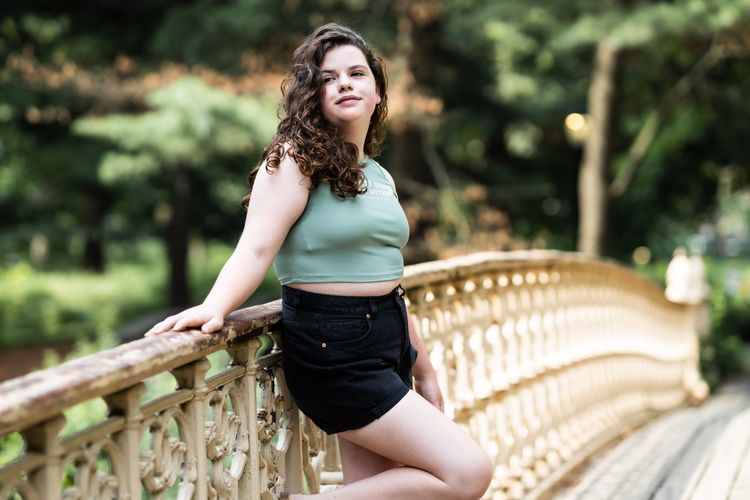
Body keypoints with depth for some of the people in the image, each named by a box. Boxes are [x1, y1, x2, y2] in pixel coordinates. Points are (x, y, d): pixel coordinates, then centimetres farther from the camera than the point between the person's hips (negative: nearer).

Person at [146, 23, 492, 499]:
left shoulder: (380, 178, 15)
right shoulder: (296, 158, -7)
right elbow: (257, 248, -20)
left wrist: (424, 370, 23)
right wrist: (215, 307, -38)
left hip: (387, 344, 8)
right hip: (334, 350, -8)